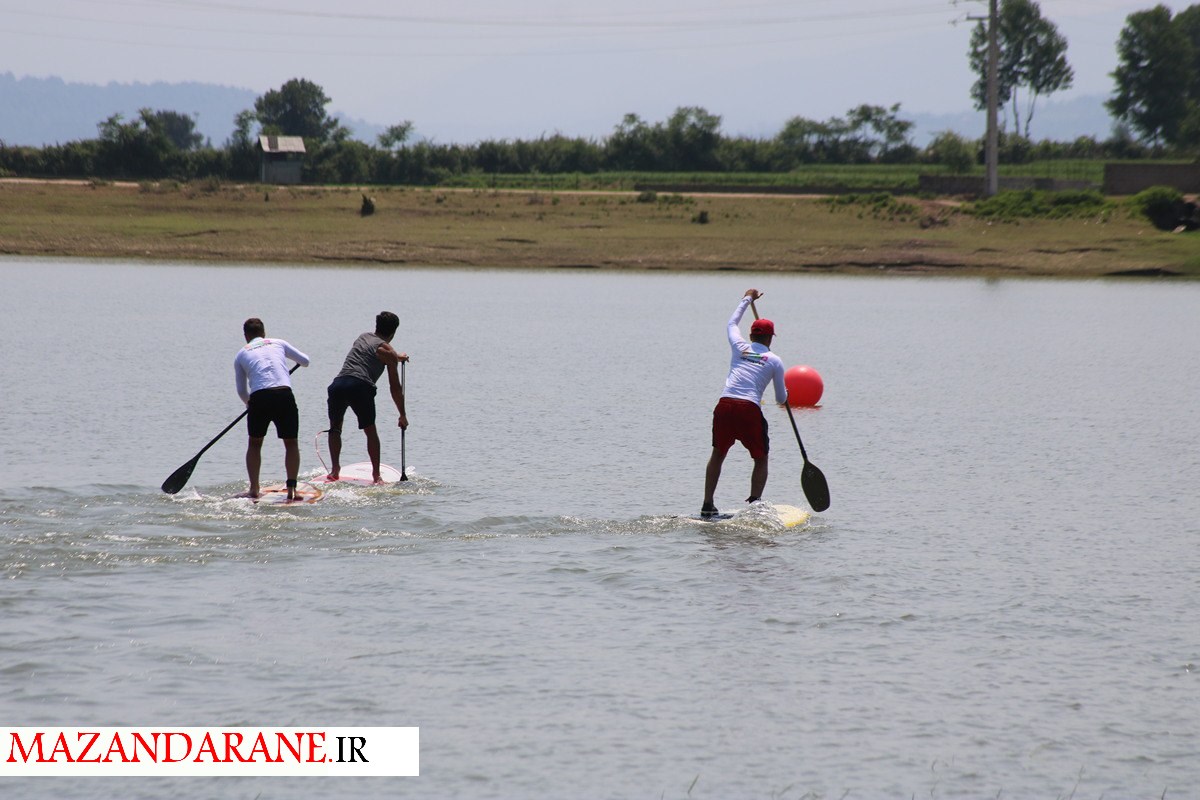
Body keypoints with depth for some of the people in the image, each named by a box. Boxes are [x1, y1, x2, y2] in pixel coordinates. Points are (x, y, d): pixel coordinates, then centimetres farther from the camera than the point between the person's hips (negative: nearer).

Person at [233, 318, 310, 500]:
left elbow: (242, 391, 21)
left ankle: (254, 489, 14)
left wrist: (250, 404, 42)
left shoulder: (241, 354, 20)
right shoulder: (278, 343, 20)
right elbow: (305, 361, 31)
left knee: (254, 444, 20)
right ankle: (292, 488, 3)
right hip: (284, 395, 0)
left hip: (259, 396, 0)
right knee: (291, 443, 14)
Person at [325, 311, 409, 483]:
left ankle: (335, 469, 11)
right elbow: (395, 387, 12)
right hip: (361, 387, -4)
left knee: (335, 428, 21)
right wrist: (402, 415, 22)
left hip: (338, 384, 4)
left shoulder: (362, 338, 29)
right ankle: (376, 475, 8)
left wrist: (396, 357, 73)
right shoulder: (387, 351, 13)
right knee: (370, 431, 10)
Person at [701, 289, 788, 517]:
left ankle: (707, 505, 17)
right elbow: (781, 399, 16)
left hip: (724, 406, 3)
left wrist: (747, 299, 50)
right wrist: (784, 394, 40)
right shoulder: (774, 361, 9)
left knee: (718, 454, 21)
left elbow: (732, 323, 38)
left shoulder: (740, 348, 15)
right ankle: (754, 504, 1)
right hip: (750, 411, -3)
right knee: (761, 459, 15)